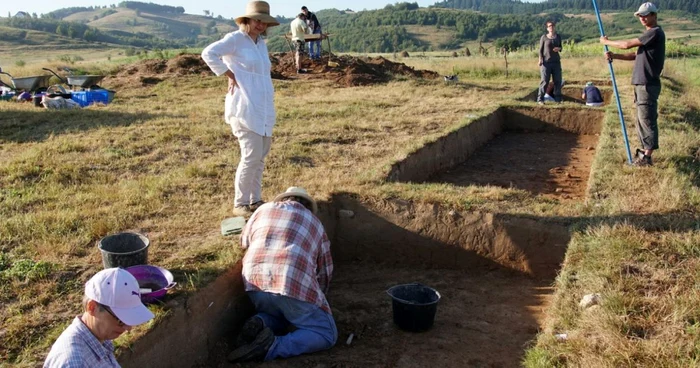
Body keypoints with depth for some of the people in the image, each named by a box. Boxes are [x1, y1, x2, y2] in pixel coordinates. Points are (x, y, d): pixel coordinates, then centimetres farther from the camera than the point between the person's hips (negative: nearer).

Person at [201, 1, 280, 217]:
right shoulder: (236, 39, -7)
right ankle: (239, 204, 2)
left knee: (260, 156, 12)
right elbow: (209, 53, -16)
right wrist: (230, 76, -14)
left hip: (263, 109, 8)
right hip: (245, 109, -8)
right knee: (251, 156, -10)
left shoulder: (262, 43, 16)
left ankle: (255, 200, 22)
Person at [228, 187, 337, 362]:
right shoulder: (314, 223, 25)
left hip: (255, 282, 4)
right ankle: (272, 347, -13)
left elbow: (244, 241, 41)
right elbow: (324, 270, 31)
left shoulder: (264, 209, 26)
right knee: (327, 334, 11)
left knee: (279, 317, 34)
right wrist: (315, 298, 48)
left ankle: (258, 324, -1)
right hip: (295, 284, -4)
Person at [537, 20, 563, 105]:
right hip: (546, 62, -4)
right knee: (544, 81, -7)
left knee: (558, 81, 4)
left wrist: (559, 48, -6)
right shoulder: (544, 37, -1)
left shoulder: (558, 37, 9)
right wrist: (540, 59, -13)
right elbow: (540, 50, 0)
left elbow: (560, 47, 18)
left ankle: (558, 98, 13)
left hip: (556, 62, 4)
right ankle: (540, 99, -3)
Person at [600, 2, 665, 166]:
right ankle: (645, 150, 24)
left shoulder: (655, 33, -14)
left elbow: (627, 44, -18)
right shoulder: (649, 34, 18)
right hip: (641, 83, 10)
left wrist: (607, 42, -4)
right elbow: (636, 55, 18)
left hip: (648, 84, -10)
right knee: (642, 119, 15)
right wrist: (614, 56, 4)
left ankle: (647, 157, -4)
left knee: (647, 119, -7)